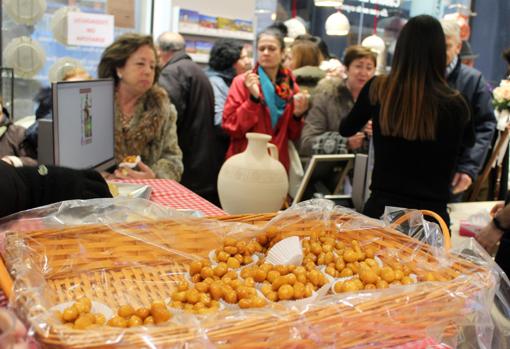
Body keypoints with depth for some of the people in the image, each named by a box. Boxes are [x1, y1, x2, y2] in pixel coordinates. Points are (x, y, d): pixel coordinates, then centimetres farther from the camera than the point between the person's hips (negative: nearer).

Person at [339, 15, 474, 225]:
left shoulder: (377, 89, -9)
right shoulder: (453, 104, -12)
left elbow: (346, 130, 12)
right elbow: (469, 141, 12)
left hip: (380, 207, 2)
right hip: (431, 213, -1)